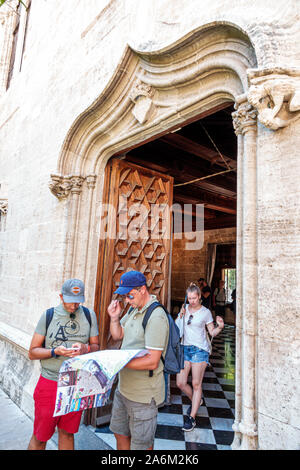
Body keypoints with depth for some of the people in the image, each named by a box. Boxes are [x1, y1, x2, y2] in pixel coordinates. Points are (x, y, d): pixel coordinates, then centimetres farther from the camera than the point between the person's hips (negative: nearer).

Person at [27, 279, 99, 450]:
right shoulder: (48, 315, -5)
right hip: (50, 383, -2)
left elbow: (96, 346, 4)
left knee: (67, 434, 18)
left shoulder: (89, 315, 0)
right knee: (40, 437, 12)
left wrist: (85, 349, -18)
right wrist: (55, 351, -20)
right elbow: (32, 352, -3)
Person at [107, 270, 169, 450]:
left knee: (141, 445, 12)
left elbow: (152, 362, -27)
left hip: (143, 395, -8)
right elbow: (118, 335, 14)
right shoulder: (134, 309, 4)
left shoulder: (156, 317, -25)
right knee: (120, 434, 25)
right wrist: (115, 317, -5)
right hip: (124, 388, 8)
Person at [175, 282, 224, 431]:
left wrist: (220, 327, -20)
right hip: (185, 348, 4)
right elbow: (175, 326, 11)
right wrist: (181, 315, -6)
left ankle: (191, 418, 15)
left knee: (196, 384, 2)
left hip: (199, 349, -4)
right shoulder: (185, 308, 6)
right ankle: (195, 401, 34)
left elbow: (212, 332, 0)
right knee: (180, 383, 5)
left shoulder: (205, 312, -4)